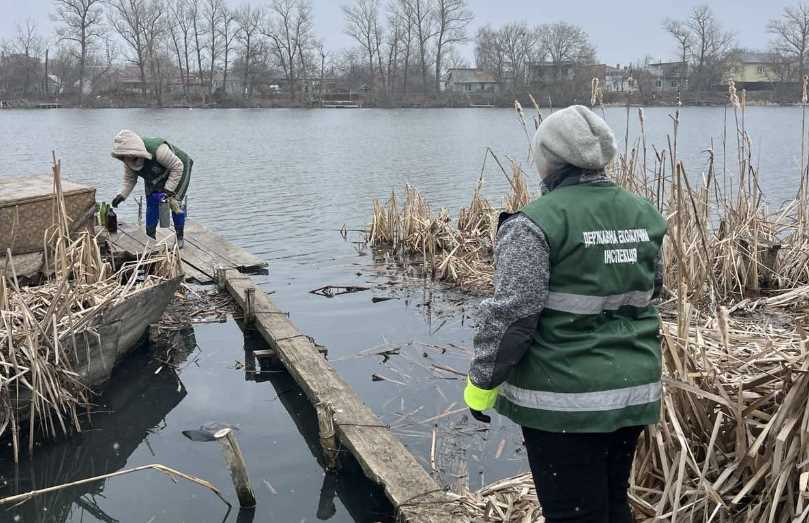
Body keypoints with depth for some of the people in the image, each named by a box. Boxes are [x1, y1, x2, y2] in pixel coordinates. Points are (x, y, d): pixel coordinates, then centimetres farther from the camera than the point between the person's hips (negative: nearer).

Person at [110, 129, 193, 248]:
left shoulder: (158, 150, -42)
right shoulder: (128, 161, -20)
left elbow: (177, 167, -31)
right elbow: (129, 179, -4)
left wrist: (168, 190, -31)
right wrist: (122, 195, -21)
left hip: (178, 171, -6)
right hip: (155, 179, 6)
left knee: (174, 202, -15)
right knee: (152, 202, -4)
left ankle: (180, 237, 1)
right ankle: (150, 237, 9)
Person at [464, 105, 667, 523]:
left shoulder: (538, 221, -16)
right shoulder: (643, 214, 5)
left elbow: (512, 313, -18)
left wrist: (481, 383, -6)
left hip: (564, 397, -6)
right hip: (636, 388, 7)